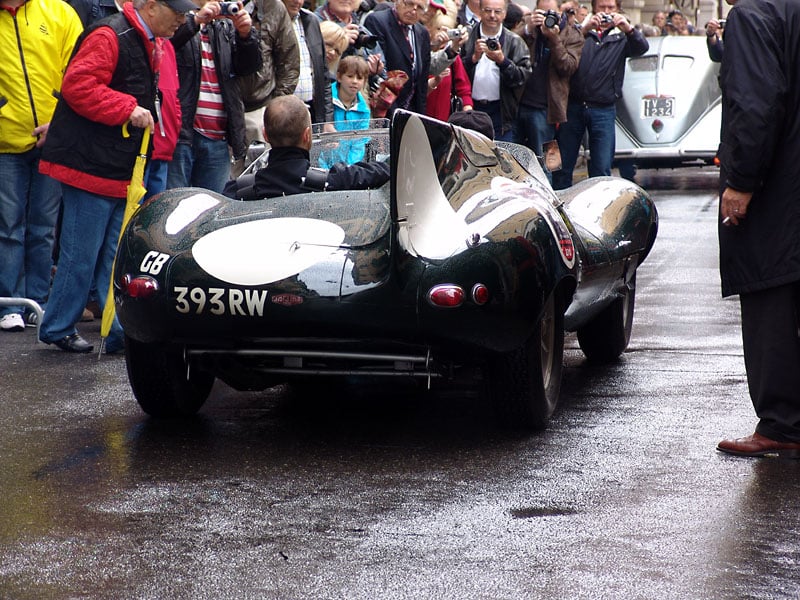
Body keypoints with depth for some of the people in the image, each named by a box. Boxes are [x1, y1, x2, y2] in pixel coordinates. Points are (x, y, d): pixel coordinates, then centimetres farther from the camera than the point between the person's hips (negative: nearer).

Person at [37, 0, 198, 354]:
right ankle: (57, 328, 11)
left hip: (124, 172, 9)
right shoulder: (109, 36, -15)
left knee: (117, 257, 10)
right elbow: (77, 85, -23)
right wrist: (127, 109, -25)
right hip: (91, 164, -9)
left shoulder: (156, 46, 16)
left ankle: (122, 332, 12)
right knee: (81, 255, -1)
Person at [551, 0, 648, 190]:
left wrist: (629, 29, -28)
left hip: (603, 111, 0)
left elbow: (642, 48, -9)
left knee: (602, 169, -2)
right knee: (563, 165, 3)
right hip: (574, 107, 0)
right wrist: (584, 30, -25)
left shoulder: (621, 38, 11)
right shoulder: (581, 32, 10)